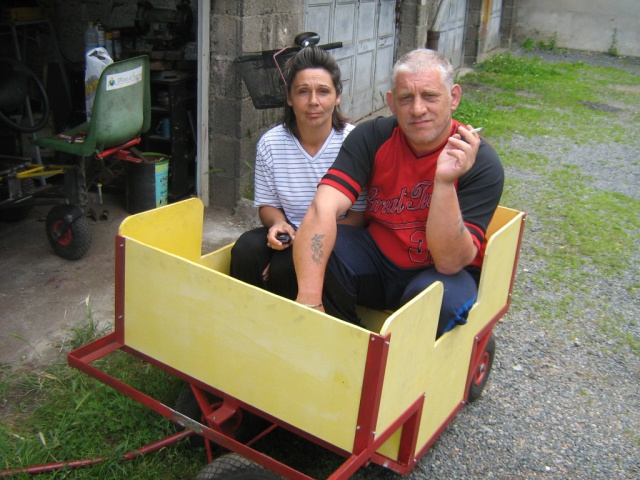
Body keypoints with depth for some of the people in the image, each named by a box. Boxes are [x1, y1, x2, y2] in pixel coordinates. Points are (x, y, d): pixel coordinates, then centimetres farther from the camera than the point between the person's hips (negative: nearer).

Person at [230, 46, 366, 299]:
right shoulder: (270, 144, -1)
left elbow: (358, 216, -10)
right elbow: (267, 205, 9)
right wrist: (278, 223, -15)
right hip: (291, 238, 4)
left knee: (285, 266, -29)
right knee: (247, 247, -25)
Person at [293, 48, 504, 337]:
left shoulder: (480, 162, -20)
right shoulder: (373, 137, -13)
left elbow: (450, 262, -27)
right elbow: (323, 208, -26)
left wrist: (445, 181, -42)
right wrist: (309, 301, -38)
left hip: (444, 272, -2)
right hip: (378, 257, 3)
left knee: (445, 298, -36)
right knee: (317, 251, -24)